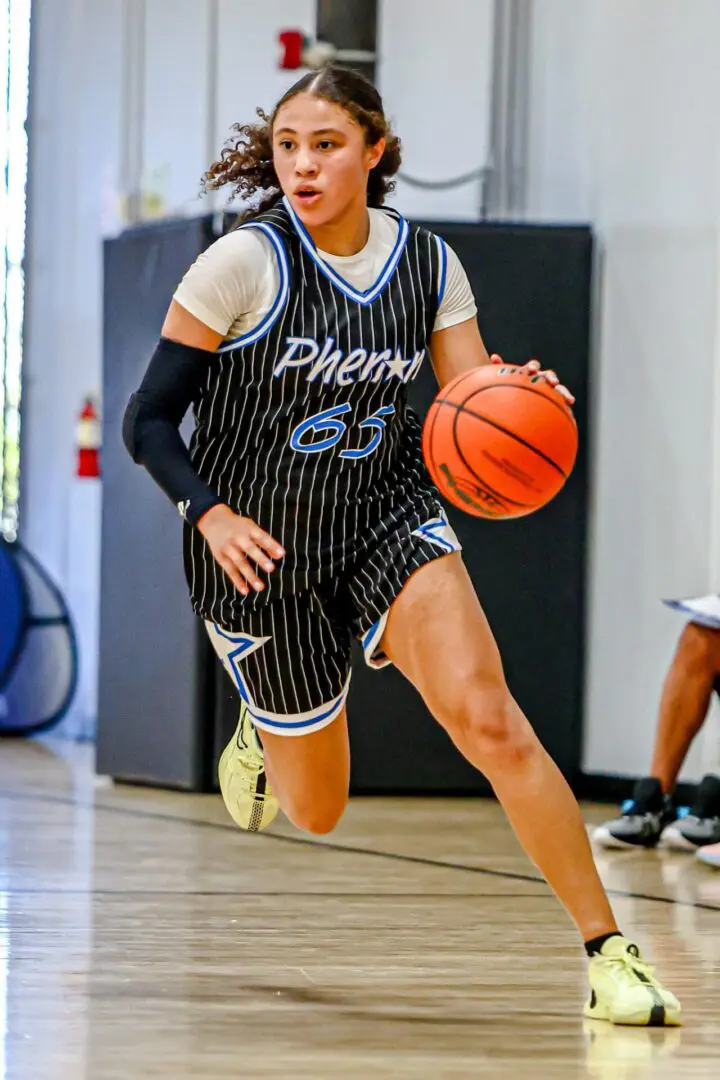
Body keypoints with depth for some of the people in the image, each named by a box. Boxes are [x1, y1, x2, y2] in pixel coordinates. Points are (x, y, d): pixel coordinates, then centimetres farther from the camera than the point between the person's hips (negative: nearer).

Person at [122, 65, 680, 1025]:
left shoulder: (429, 264, -3)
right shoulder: (244, 263, -14)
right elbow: (148, 420, -11)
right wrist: (210, 515, -27)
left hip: (390, 514, 2)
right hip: (262, 550, -1)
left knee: (487, 718, -24)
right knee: (317, 810, 11)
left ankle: (608, 954, -19)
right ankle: (261, 733, 49)